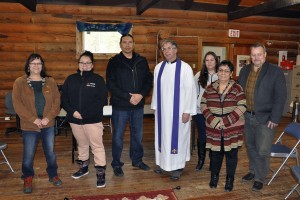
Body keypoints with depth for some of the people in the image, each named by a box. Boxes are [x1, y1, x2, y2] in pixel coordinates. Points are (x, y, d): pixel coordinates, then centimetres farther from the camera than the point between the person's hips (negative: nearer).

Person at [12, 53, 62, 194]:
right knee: (28, 155, 8)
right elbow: (17, 104, -10)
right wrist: (33, 119, -16)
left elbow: (57, 101, -1)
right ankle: (28, 179, 30)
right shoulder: (20, 82, -4)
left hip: (48, 125, 2)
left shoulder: (50, 82, 3)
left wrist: (48, 117, -13)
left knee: (50, 152, 13)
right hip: (29, 126, -2)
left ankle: (53, 175, 32)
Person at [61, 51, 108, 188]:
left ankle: (101, 172, 6)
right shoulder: (71, 79, 8)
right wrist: (72, 111, -12)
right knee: (82, 145, 19)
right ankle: (83, 167, 36)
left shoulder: (98, 80, -3)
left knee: (97, 146, -3)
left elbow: (102, 100, -11)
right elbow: (64, 98, 6)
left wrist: (85, 114, -18)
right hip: (75, 120, 4)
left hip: (93, 120, -4)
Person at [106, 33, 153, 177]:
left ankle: (137, 160, 34)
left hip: (138, 106, 3)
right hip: (120, 106, -3)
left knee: (137, 135, 15)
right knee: (118, 137, 7)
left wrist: (141, 95, -12)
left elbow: (149, 80, 5)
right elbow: (111, 85, -11)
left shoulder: (142, 61, 5)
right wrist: (128, 97, -17)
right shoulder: (114, 62, -4)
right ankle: (116, 164, 23)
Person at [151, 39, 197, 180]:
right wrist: (155, 107, 8)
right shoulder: (159, 67, 4)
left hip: (178, 110, -4)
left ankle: (177, 167, 17)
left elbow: (190, 90, -10)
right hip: (162, 109, 4)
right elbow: (156, 89, 9)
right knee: (163, 136, 12)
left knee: (177, 137, 4)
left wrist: (187, 111, -12)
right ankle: (163, 163, 27)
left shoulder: (185, 68, -9)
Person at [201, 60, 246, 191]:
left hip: (232, 128, -1)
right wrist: (213, 120, -13)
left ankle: (230, 179, 25)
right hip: (214, 129, 2)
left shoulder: (237, 88, -2)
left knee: (231, 153, 7)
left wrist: (225, 121, -16)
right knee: (215, 153, 11)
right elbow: (203, 105, 1)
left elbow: (242, 107, -9)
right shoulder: (210, 88, 4)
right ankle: (214, 176, 32)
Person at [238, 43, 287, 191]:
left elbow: (280, 97, -10)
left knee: (262, 151, 1)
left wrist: (275, 118, -14)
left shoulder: (275, 72, -9)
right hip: (247, 117, 5)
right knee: (250, 147, 18)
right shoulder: (244, 70, 7)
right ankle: (253, 171, 37)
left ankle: (260, 178, 20)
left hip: (265, 119, -5)